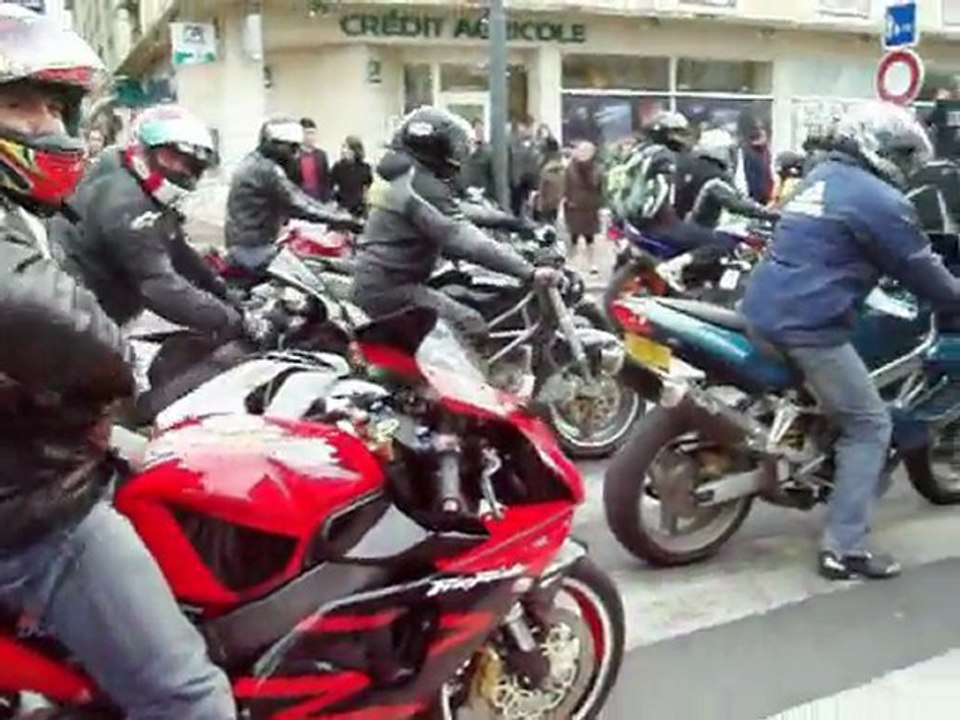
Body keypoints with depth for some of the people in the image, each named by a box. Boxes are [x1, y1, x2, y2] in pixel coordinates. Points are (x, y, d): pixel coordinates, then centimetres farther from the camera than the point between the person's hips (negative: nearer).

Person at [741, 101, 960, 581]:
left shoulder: (821, 177, 19)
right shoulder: (880, 200, -9)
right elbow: (921, 271, -3)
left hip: (762, 309, 9)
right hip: (808, 325, -9)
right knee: (869, 426, 1)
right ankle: (844, 548, 1)